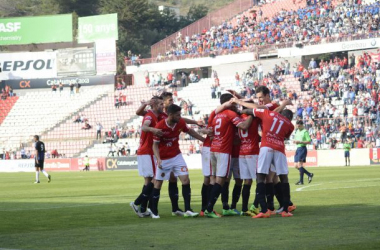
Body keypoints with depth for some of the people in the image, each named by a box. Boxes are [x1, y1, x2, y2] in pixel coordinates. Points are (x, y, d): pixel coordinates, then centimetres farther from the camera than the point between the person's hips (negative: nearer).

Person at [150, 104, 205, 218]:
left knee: (185, 180, -8)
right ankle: (154, 211, 17)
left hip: (177, 156, 4)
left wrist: (204, 139, 20)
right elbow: (155, 145, -14)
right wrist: (158, 159, -27)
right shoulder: (160, 126, -21)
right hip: (163, 159, -4)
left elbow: (190, 131, 13)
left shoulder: (181, 123, -8)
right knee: (158, 183, 3)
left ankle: (188, 210, -6)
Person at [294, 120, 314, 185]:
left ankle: (301, 181, -9)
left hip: (302, 148, -9)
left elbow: (309, 141, -13)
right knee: (296, 165, 5)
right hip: (298, 148, 9)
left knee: (299, 164, -14)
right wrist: (295, 141, 4)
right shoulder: (297, 131, 16)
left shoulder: (305, 131, -8)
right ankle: (309, 174, 18)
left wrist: (300, 142, -21)